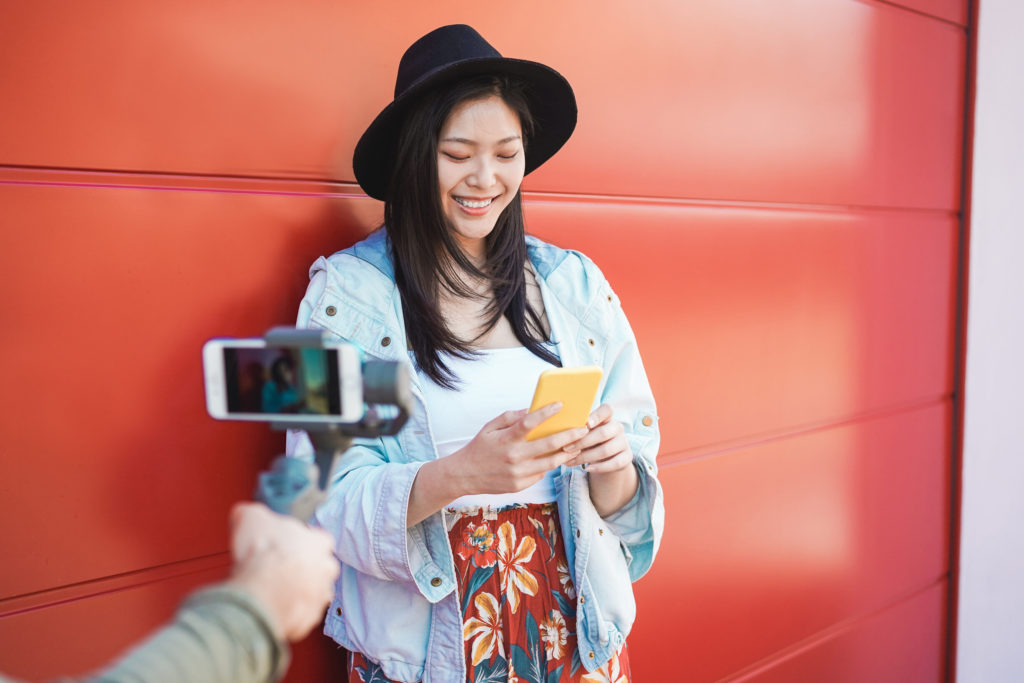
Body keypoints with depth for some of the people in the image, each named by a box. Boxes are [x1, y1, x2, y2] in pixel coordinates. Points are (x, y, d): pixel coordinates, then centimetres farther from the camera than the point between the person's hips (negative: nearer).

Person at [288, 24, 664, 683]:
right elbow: (327, 501, -13)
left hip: (574, 625, 3)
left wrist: (613, 463, -19)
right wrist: (459, 475, -29)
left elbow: (622, 497, 3)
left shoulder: (575, 283, -1)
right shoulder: (348, 290, -9)